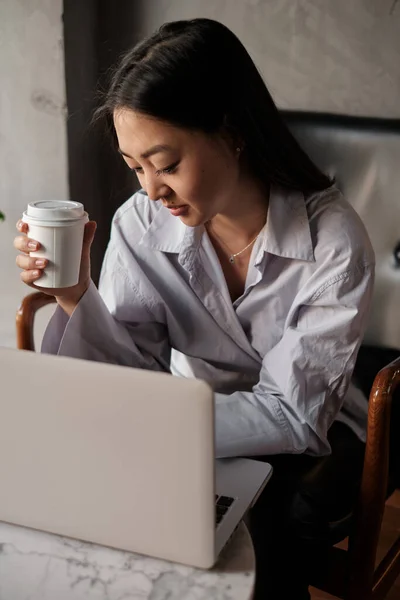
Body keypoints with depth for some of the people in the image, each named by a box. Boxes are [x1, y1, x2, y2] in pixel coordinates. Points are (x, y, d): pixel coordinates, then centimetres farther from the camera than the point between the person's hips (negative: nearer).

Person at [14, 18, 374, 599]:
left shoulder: (333, 241, -23)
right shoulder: (141, 225, -13)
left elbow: (291, 414, -23)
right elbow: (135, 372, -11)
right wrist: (79, 300, -30)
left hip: (307, 442, -2)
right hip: (192, 424, 3)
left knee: (252, 545, -29)